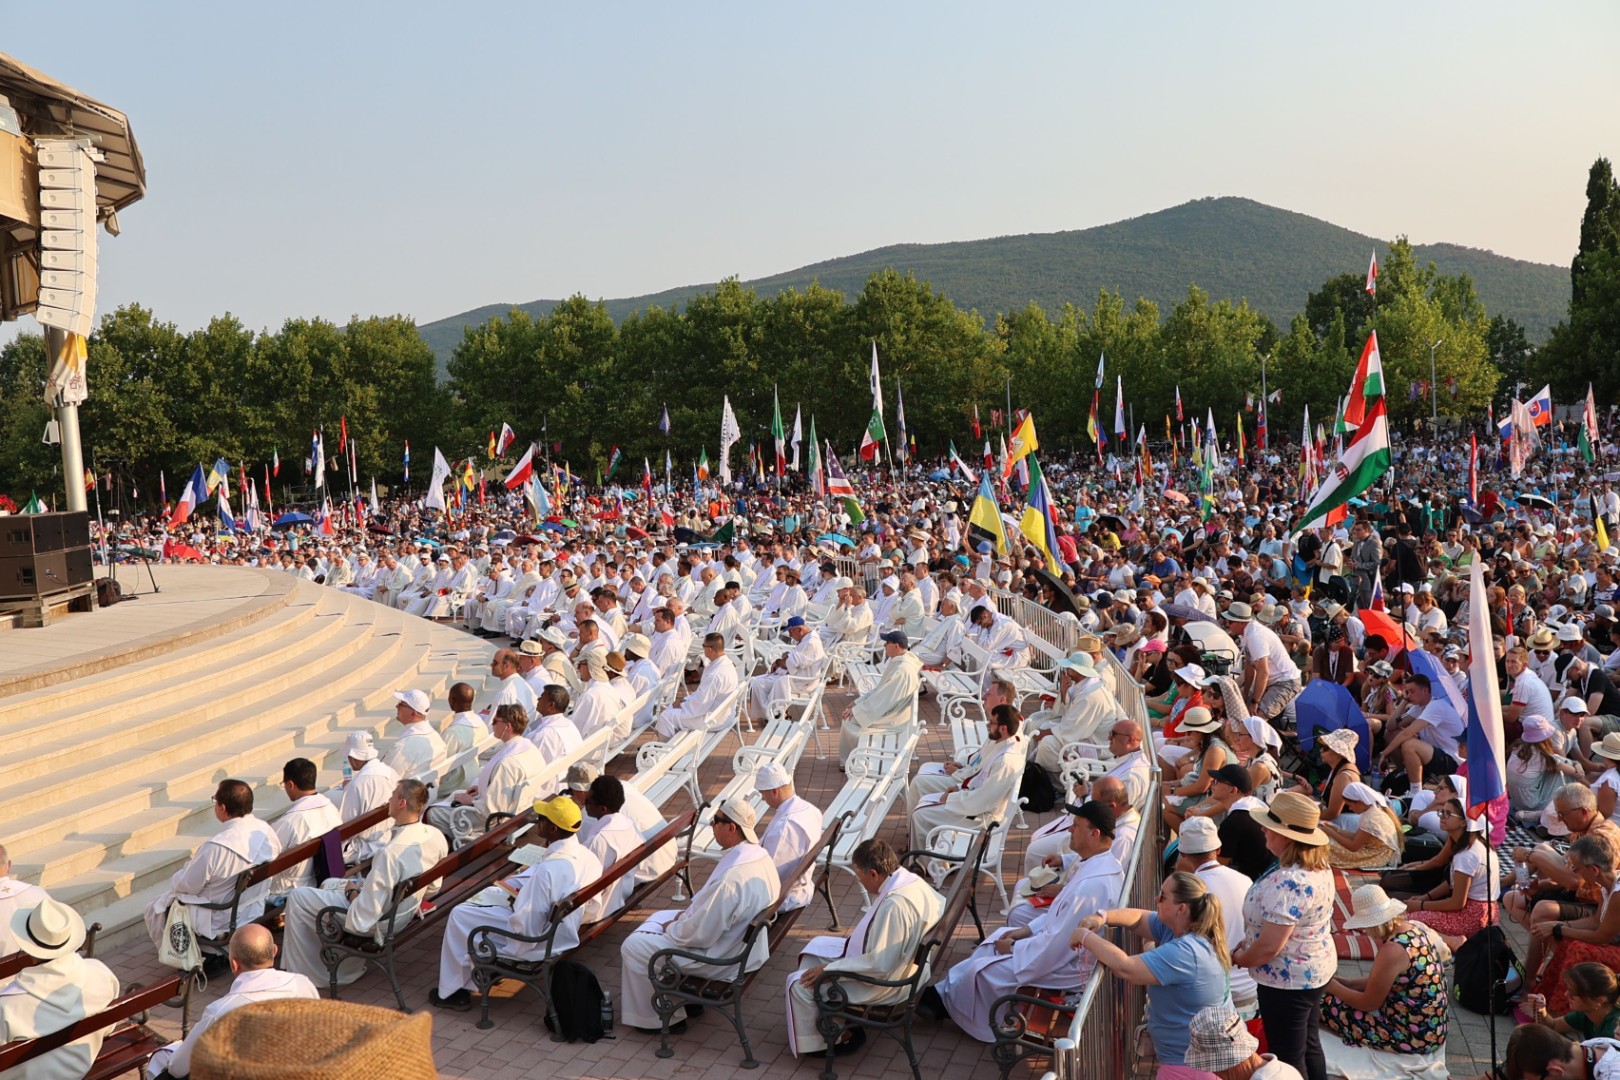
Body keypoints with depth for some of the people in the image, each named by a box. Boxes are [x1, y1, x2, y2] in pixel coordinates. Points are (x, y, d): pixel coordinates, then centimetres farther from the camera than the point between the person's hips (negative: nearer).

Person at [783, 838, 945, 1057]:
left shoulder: (894, 905, -34)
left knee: (800, 984, -5)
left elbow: (880, 965, -32)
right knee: (817, 945, 20)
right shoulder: (912, 880, -7)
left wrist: (828, 970, -22)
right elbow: (940, 904, 13)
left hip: (883, 983, -10)